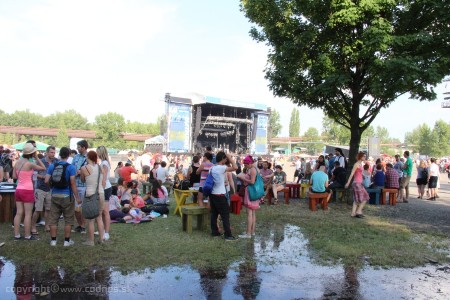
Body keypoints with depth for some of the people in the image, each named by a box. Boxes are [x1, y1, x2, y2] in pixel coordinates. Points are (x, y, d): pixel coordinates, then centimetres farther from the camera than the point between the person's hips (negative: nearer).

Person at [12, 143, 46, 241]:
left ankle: (16, 235, 14)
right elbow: (43, 168, -5)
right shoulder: (30, 164, -15)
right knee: (28, 214, 0)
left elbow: (14, 176, 11)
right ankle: (28, 236, 5)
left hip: (18, 189, 7)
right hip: (27, 190, -7)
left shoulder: (17, 162, 5)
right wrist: (36, 157, -3)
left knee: (19, 213, 10)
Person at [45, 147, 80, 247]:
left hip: (55, 196, 4)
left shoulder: (52, 166, 2)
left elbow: (46, 181, -1)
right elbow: (73, 183, -14)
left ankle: (53, 240, 16)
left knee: (53, 219, 12)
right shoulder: (71, 167, -10)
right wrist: (77, 197, -8)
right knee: (68, 220, 8)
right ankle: (67, 240, 13)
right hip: (67, 196, -3)